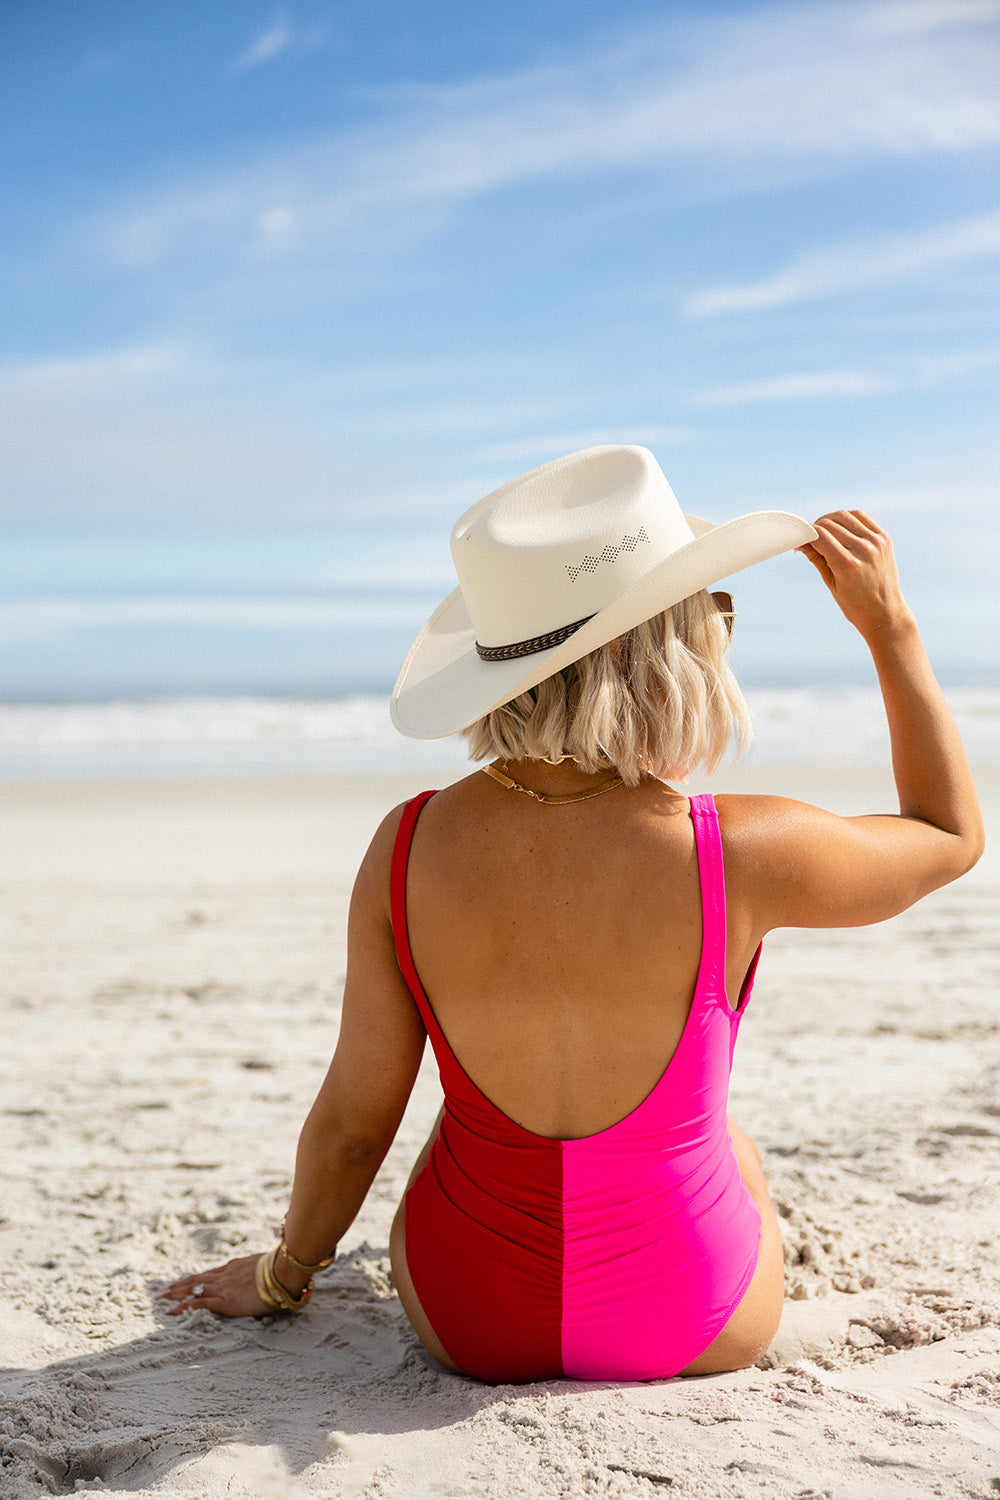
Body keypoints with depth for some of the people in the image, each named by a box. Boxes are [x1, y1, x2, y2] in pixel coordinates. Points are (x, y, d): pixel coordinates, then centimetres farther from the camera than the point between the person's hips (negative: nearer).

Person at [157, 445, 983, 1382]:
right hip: (698, 1329, -1)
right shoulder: (743, 853, -26)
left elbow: (354, 1120, -7)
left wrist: (284, 1273, 12)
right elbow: (950, 833, -4)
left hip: (464, 1320, 1)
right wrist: (890, 625, 0)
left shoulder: (406, 850, -20)